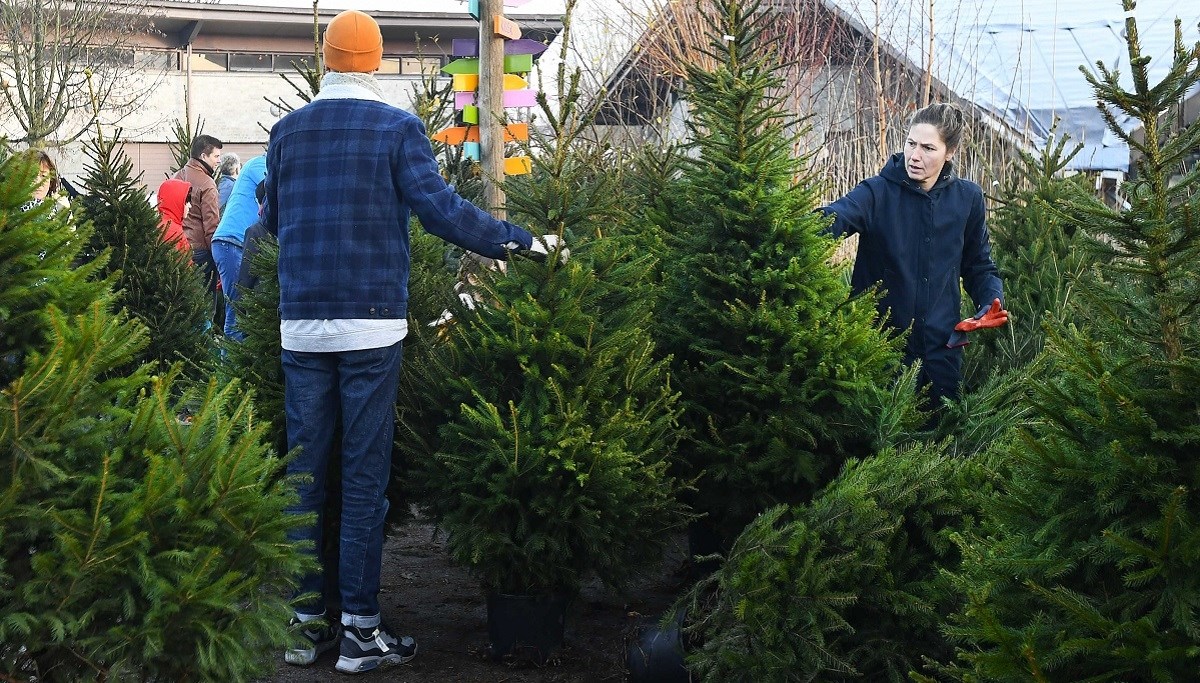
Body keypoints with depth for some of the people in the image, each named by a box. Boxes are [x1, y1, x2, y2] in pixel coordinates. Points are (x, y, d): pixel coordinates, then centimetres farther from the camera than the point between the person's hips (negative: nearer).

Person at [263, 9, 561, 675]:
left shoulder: (287, 131, 8)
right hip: (370, 322, -3)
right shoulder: (397, 128, -3)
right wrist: (524, 242, -5)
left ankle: (306, 622, 14)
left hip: (301, 325, 3)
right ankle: (360, 631, 4)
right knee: (365, 478, 2)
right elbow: (440, 209, -12)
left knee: (304, 475, 9)